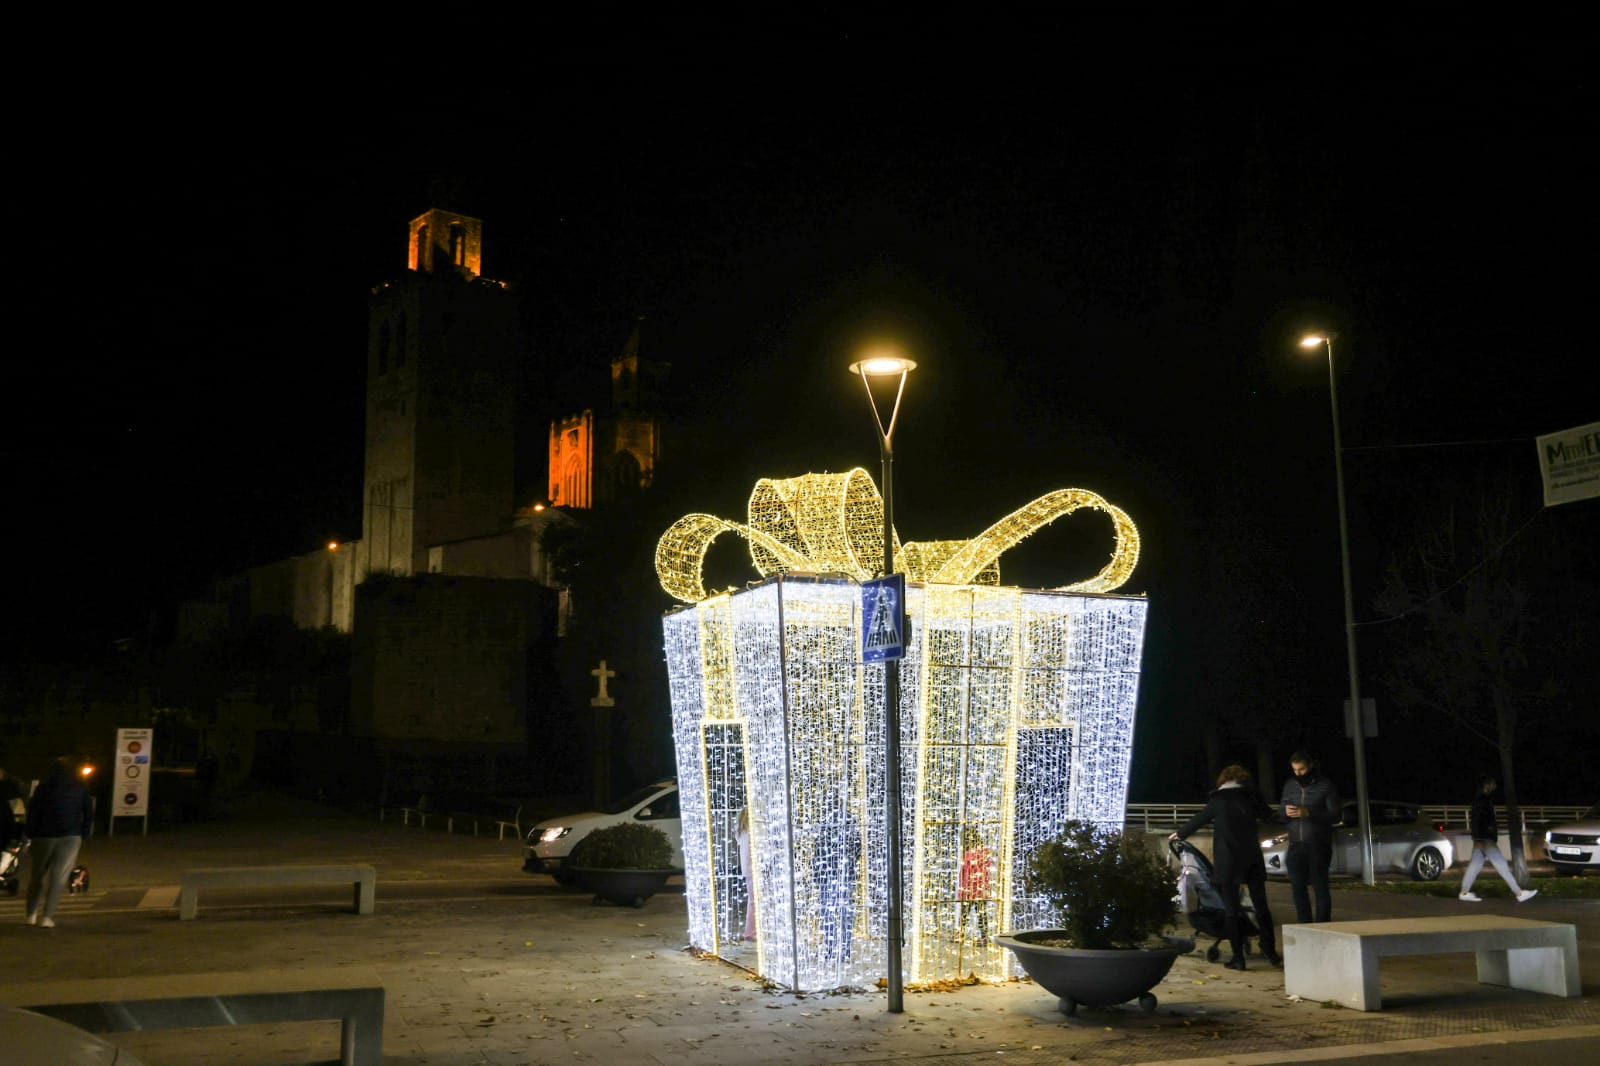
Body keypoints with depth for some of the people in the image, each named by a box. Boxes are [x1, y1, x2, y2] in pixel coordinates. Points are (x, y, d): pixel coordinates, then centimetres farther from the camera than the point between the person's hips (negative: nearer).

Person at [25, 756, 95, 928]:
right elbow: (89, 815, 6)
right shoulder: (80, 789, 6)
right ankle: (47, 916, -10)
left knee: (37, 875, 14)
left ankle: (31, 914, 14)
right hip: (72, 837, 0)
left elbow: (32, 813, 1)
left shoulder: (43, 787, 3)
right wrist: (83, 836, 12)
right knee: (59, 877, -1)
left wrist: (31, 835, 7)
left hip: (45, 836, 0)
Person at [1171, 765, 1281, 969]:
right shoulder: (1251, 796, 3)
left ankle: (1238, 957, -1)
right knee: (1261, 905, 13)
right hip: (1252, 859, 3)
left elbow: (1199, 819, 9)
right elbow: (1267, 815, 20)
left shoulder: (1217, 800, -3)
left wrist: (1180, 834, 25)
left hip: (1227, 861, -3)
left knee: (1231, 909, 2)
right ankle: (1270, 952, 15)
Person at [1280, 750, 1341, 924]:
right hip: (1296, 845, 4)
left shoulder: (1325, 786, -3)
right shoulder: (1289, 785, 12)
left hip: (1318, 846, -4)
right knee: (1298, 888, 3)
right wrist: (1286, 812, -8)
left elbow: (1335, 816, -8)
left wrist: (1308, 813, -20)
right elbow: (1282, 817, 16)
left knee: (1320, 888, -3)